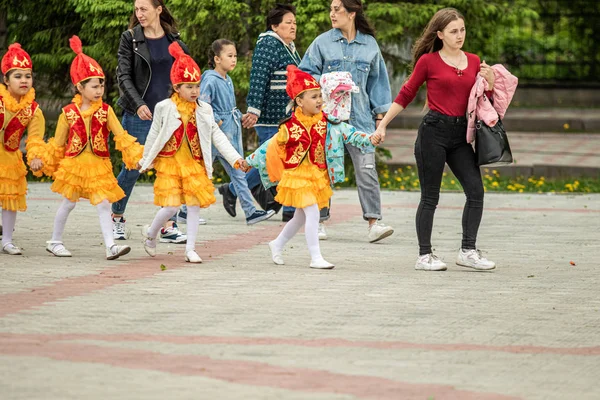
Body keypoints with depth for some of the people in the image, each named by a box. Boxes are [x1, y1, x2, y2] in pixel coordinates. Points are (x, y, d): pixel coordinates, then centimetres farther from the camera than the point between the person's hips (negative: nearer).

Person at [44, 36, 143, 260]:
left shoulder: (105, 111, -2)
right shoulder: (69, 113, -5)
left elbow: (121, 136, -4)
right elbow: (58, 143, 5)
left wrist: (136, 155, -12)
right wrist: (52, 165, 12)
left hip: (99, 166, 1)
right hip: (74, 164, -1)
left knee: (104, 204, -6)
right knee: (68, 203, 8)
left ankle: (110, 246, -9)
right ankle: (55, 242, 23)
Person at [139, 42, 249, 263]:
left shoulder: (204, 110, 3)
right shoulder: (165, 108, -5)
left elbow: (217, 136, 3)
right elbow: (154, 136, 5)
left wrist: (235, 158, -4)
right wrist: (146, 161, 12)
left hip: (195, 164, 3)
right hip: (169, 163, -3)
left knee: (194, 205, 0)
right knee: (171, 206, -8)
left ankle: (190, 249, 8)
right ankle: (150, 233, 20)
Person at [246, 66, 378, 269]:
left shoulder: (327, 123, 0)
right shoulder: (290, 127, -10)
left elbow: (348, 133, -9)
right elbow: (271, 145, 0)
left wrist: (367, 139, -24)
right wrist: (250, 161, 6)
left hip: (319, 176, 5)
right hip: (297, 176, -5)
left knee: (300, 216, 16)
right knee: (312, 213, -15)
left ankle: (277, 245, 37)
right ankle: (316, 258, -11)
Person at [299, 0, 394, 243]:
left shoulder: (369, 44, 9)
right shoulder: (322, 42, 4)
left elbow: (377, 80, 16)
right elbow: (305, 73, 6)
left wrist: (380, 114, 13)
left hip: (360, 117, 0)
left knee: (366, 168, -10)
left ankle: (373, 222, -13)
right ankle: (319, 221, 15)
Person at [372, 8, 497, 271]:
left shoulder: (473, 62, 10)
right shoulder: (429, 61, -3)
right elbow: (406, 95, 3)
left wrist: (490, 82, -3)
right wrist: (383, 125, 2)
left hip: (460, 133, 5)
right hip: (434, 130, -5)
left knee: (476, 191, -4)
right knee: (430, 197, 0)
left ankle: (468, 251, 4)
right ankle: (424, 256, 8)